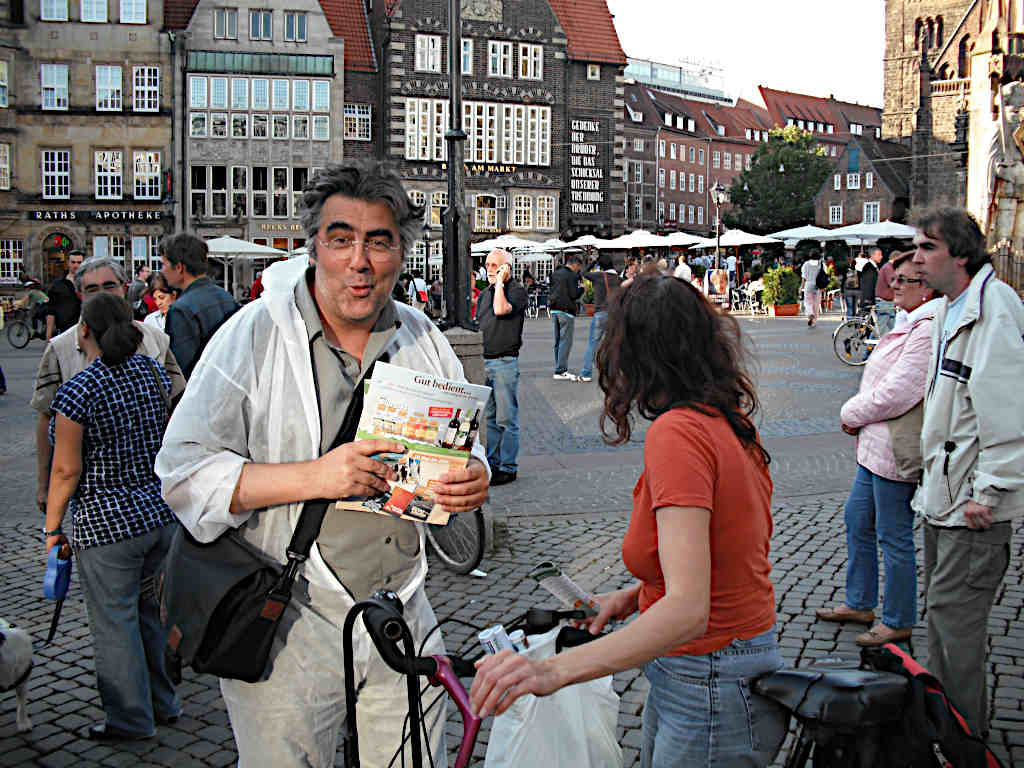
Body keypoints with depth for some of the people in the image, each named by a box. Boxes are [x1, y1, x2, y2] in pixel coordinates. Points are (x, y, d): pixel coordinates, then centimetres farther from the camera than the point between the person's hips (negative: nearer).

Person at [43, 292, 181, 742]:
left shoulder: (77, 391, -17)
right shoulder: (153, 372, 1)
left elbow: (67, 470, -15)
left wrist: (52, 527, -3)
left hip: (109, 524, -6)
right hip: (163, 513, 7)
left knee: (114, 623, 8)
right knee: (149, 611, 21)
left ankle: (131, 720, 20)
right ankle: (163, 704, 32)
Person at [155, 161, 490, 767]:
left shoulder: (425, 341, 4)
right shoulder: (254, 337, -10)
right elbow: (184, 474, -13)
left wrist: (473, 482, -10)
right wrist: (315, 476, -24)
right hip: (286, 632, -4)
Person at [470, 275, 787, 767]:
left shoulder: (677, 432, -24)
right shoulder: (730, 422, 3)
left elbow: (687, 610, -34)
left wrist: (555, 670, -43)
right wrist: (631, 597, 4)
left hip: (712, 693, -9)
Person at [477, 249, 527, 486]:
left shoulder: (517, 291, -7)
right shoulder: (484, 294, 16)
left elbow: (501, 310, -26)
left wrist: (500, 282, -14)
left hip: (505, 362, -7)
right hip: (484, 360, 7)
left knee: (506, 418, -4)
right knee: (490, 417, 13)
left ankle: (508, 467, 2)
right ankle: (492, 462, 22)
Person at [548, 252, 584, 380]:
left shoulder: (555, 273, 13)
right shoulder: (571, 275, -12)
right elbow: (574, 295, -15)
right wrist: (581, 288, 2)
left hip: (554, 310, 8)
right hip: (566, 311, -8)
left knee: (558, 341, 13)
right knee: (566, 341, -4)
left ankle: (560, 369, 18)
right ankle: (560, 371, -7)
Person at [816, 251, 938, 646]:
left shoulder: (928, 330, -20)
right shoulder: (912, 324, 14)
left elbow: (895, 393, -24)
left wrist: (851, 414, -9)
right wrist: (858, 416, 4)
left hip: (896, 451, -11)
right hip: (878, 446, 11)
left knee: (893, 537, 1)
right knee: (858, 520, 19)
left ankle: (897, 622, 17)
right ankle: (859, 603, 33)